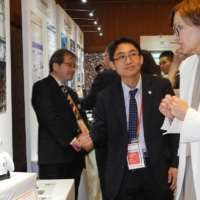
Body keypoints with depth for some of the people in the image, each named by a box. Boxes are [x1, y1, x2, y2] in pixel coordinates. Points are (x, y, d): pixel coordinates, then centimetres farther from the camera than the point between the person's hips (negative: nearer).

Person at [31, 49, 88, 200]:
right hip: (55, 156, -7)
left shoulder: (71, 92, 24)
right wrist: (71, 139, -15)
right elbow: (50, 118, -14)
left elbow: (81, 117, 18)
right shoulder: (42, 87, -3)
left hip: (74, 156, 8)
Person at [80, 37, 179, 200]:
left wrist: (176, 163, -2)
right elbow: (101, 130, 5)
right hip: (122, 172, 1)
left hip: (157, 168, 0)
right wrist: (91, 139, -18)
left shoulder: (161, 86, -4)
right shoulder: (105, 97, -1)